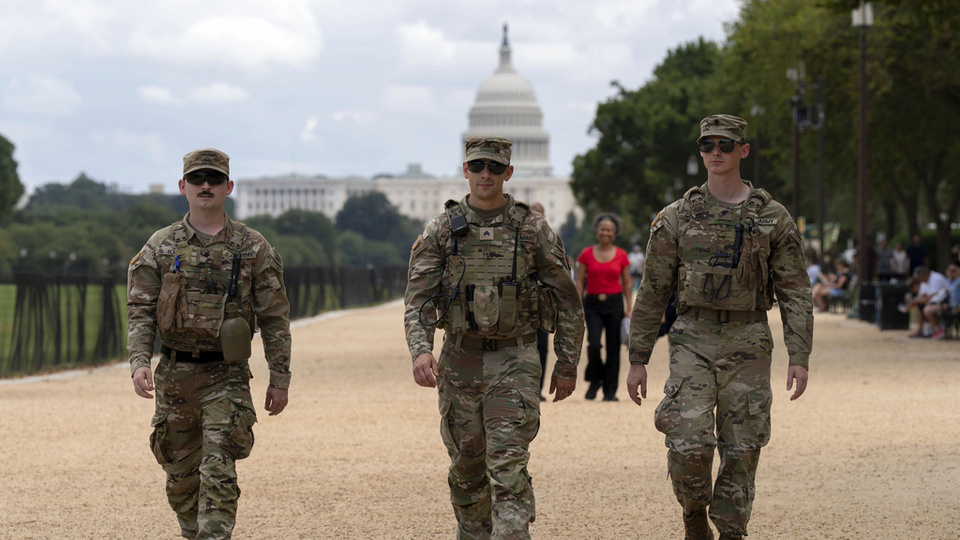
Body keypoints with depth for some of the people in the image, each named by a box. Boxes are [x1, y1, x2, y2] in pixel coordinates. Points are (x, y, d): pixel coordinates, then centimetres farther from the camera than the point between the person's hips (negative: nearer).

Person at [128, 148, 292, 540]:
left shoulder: (253, 248, 2)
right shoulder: (160, 247, 6)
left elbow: (275, 317, 3)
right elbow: (140, 311, 3)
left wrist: (280, 380, 0)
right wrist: (139, 362, -13)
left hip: (226, 377, -3)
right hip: (174, 375, 3)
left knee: (218, 472, -14)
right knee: (180, 476, 11)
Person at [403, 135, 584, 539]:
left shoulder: (533, 230, -1)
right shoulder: (442, 229, 2)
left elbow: (567, 301, 4)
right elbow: (418, 297, -2)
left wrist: (567, 365, 2)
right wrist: (420, 350, -19)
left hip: (514, 359, -3)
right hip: (459, 360, 3)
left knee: (508, 466, -12)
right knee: (466, 467, 11)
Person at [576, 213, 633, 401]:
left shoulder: (621, 255, 5)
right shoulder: (586, 254, 3)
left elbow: (627, 284, 8)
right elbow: (579, 283, 4)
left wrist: (629, 309, 3)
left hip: (614, 303, 1)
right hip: (593, 304, -1)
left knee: (613, 348, 0)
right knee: (593, 344, -15)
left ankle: (610, 391, 9)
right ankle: (595, 380, 12)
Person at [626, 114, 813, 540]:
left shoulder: (773, 218, 4)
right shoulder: (677, 218, 4)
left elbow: (795, 292, 3)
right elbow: (652, 293, 8)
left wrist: (799, 357, -7)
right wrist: (637, 358, 4)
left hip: (747, 345, 0)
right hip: (693, 341, 0)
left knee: (742, 449, 2)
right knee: (688, 444, -14)